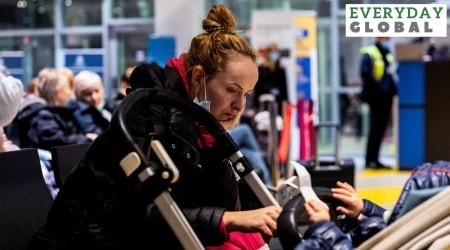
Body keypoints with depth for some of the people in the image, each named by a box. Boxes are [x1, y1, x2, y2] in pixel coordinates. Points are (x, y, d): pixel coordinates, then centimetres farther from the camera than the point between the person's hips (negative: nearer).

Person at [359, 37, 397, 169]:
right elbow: (365, 72, -19)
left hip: (386, 96, 7)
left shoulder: (388, 53, 15)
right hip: (376, 96, -7)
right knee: (376, 127, -4)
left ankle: (374, 160, 16)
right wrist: (377, 86, -19)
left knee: (381, 128, 10)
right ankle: (370, 160, 2)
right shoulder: (369, 53, -9)